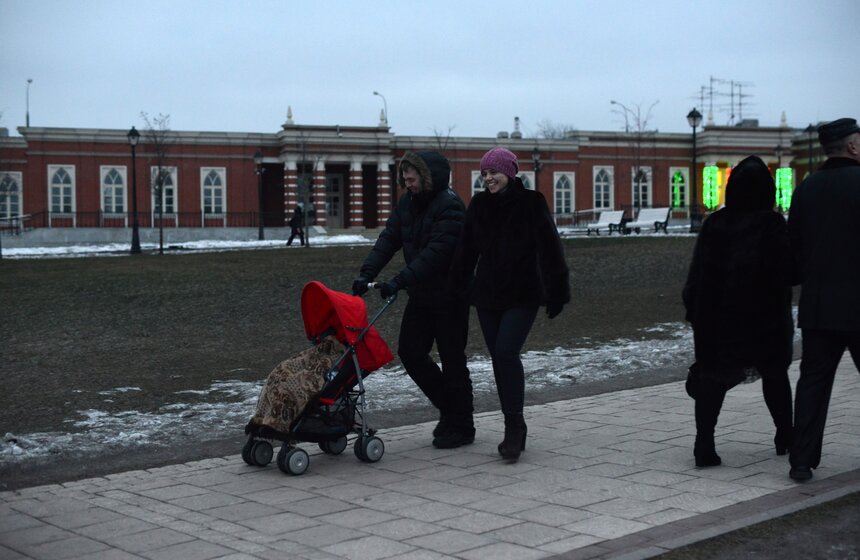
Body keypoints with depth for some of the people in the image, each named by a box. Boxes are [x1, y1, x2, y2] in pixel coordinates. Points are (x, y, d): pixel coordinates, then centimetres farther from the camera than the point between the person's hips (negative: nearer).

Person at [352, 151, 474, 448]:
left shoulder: (449, 206, -20)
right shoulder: (408, 203, 6)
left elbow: (435, 253, -28)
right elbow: (389, 238, 1)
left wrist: (400, 281, -34)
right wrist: (367, 272, -12)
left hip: (449, 297, -8)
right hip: (420, 293, 8)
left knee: (452, 360, 0)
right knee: (410, 352, 7)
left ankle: (461, 426, 14)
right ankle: (450, 407, 25)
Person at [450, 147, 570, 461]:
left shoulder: (531, 203, -6)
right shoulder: (479, 205, 6)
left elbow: (550, 250, -6)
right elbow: (466, 251, 12)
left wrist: (556, 293, -7)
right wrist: (459, 288, 11)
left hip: (522, 296, -5)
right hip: (487, 294, 5)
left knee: (507, 352, -19)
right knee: (499, 359, 6)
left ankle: (514, 426, -11)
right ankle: (514, 430, 16)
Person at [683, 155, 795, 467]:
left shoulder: (714, 224, -3)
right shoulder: (772, 224, -11)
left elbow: (697, 274, -1)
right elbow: (790, 271, -13)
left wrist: (694, 311, 5)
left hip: (717, 318, 2)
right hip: (765, 317, -1)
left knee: (713, 380, 6)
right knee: (774, 375, 19)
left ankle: (704, 446, -4)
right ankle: (785, 438, 28)